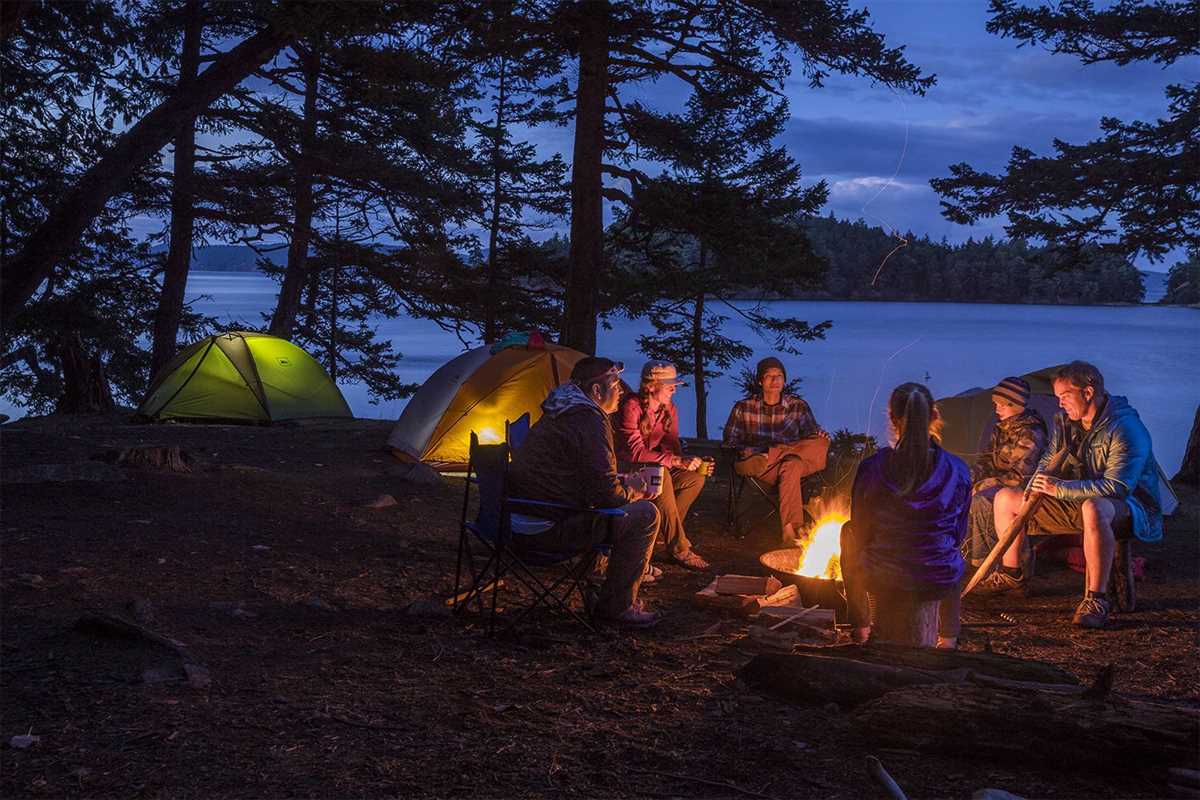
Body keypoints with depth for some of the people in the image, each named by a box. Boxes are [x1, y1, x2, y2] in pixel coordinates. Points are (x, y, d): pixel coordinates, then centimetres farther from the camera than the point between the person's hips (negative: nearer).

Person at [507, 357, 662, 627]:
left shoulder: (558, 414, 16)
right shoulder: (590, 422, -16)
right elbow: (607, 494, -19)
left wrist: (626, 483, 17)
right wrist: (633, 490, 3)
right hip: (552, 529, -10)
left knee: (631, 504, 25)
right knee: (645, 515, -6)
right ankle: (617, 605, 2)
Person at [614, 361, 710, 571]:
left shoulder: (669, 409, 3)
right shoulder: (631, 407, -21)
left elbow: (672, 446, 5)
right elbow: (636, 452, -28)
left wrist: (690, 461, -18)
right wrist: (677, 461, -35)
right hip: (624, 467, -7)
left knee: (695, 477, -15)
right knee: (661, 474, -36)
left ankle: (662, 531, -3)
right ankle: (679, 548, -32)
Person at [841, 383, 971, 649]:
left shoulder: (871, 469, -12)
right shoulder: (957, 471, -9)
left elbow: (861, 534, -2)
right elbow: (959, 534, 4)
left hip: (884, 580, -2)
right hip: (940, 581, 2)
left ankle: (861, 627, 29)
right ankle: (948, 638, 38)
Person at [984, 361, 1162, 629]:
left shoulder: (1125, 428, -23)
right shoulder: (1065, 422, 2)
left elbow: (1117, 486, -31)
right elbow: (1047, 462, 15)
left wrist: (1061, 488, -32)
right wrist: (1039, 483, -7)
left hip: (1130, 509, -8)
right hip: (1076, 504, 8)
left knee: (1093, 508, -46)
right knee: (1005, 498, 5)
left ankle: (1096, 599, -39)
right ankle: (1011, 574, 21)